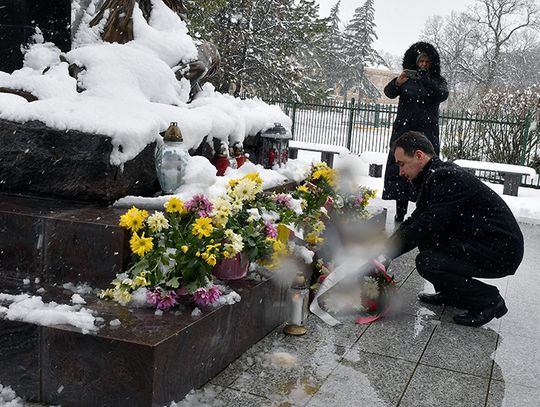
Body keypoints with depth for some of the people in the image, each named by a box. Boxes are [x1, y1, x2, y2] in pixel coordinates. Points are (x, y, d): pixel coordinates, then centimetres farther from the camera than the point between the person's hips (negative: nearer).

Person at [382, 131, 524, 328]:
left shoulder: (447, 178, -21)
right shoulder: (438, 175, 11)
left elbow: (425, 226, -26)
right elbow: (415, 220, 13)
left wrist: (384, 254, -19)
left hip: (501, 253, -10)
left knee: (426, 262, -20)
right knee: (423, 232, 9)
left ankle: (489, 299, -4)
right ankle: (451, 294, 18)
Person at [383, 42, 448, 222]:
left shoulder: (437, 80, 8)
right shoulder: (406, 78, 11)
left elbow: (442, 95, -12)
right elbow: (389, 92, -5)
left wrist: (425, 80, -25)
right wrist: (397, 82, -26)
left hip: (426, 132, -1)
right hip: (403, 129, 1)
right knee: (400, 168, -6)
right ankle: (400, 211, -3)